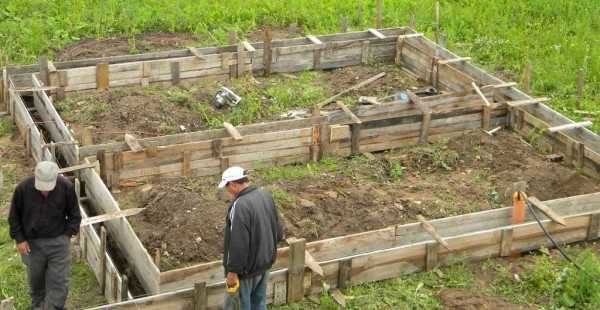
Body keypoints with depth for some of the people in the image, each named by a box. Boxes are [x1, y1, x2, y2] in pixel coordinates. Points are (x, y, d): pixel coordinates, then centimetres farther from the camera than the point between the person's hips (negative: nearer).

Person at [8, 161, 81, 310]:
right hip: (32, 243, 1)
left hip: (58, 242, -1)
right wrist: (19, 239, -6)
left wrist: (68, 234, -8)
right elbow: (14, 216, -1)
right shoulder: (23, 188, -17)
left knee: (59, 282, -2)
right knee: (35, 280, 20)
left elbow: (74, 215, 0)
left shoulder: (66, 187, -16)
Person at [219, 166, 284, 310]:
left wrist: (232, 271, -19)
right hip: (265, 262, 8)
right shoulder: (266, 196, 1)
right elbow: (278, 230, 10)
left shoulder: (240, 206, -27)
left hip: (247, 268, -8)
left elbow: (238, 244, -28)